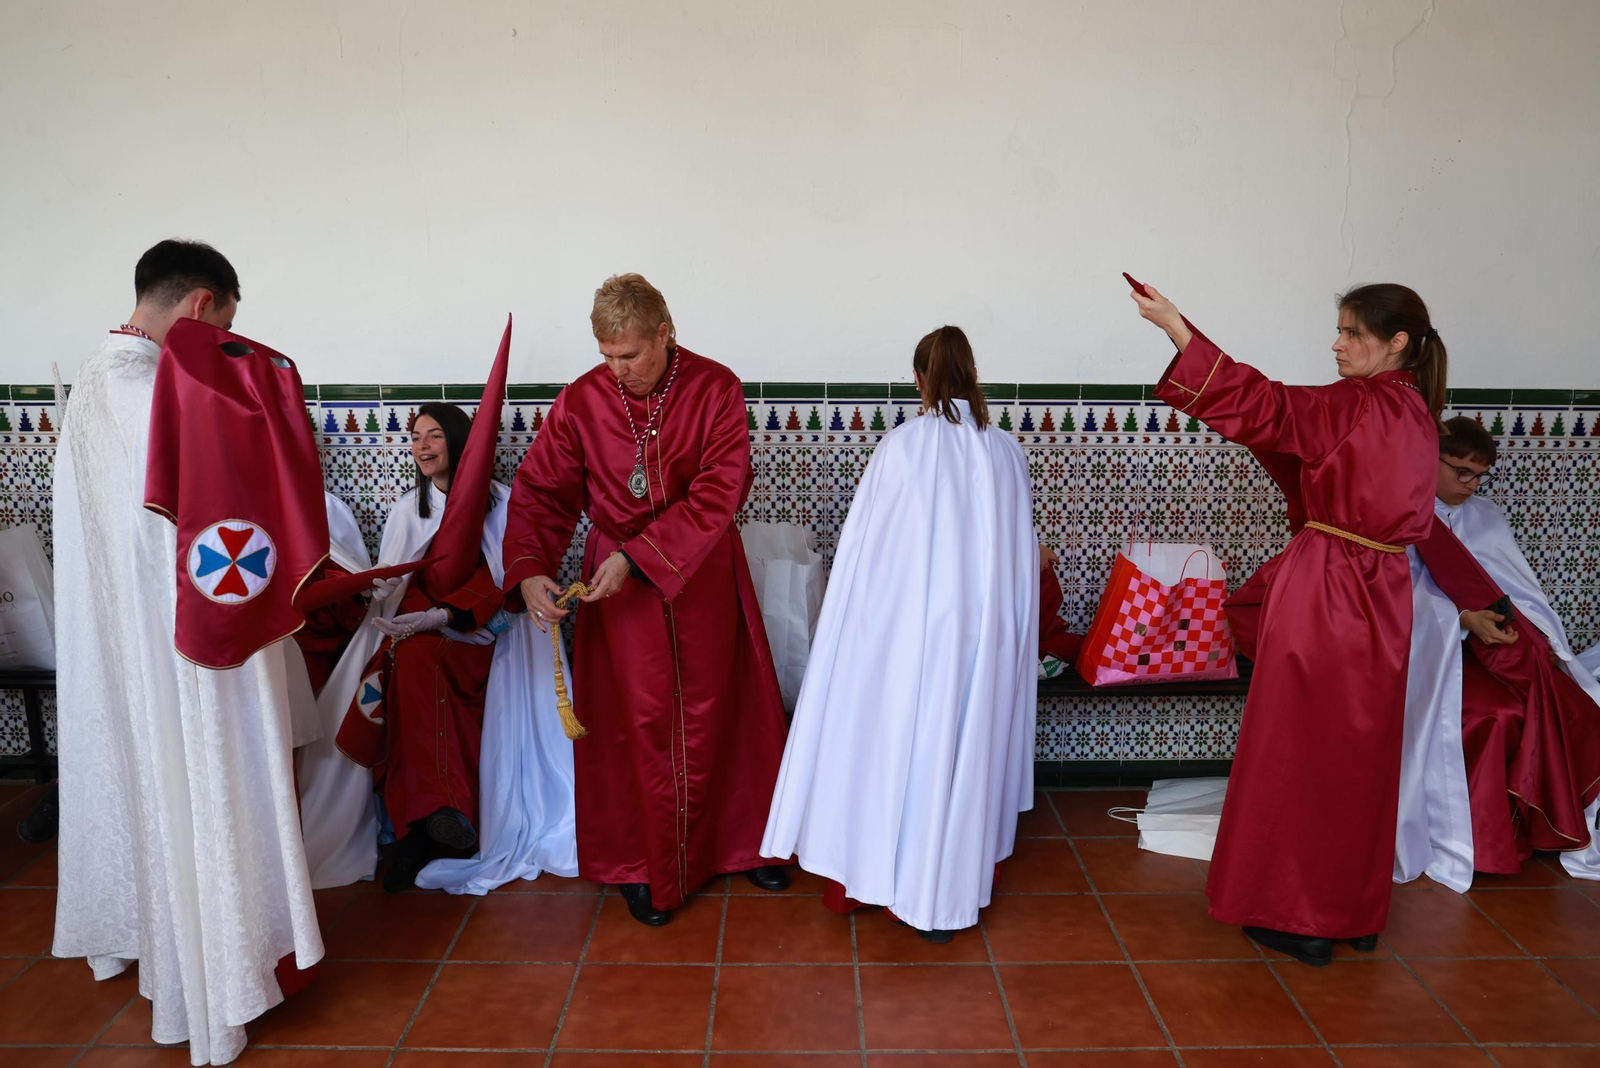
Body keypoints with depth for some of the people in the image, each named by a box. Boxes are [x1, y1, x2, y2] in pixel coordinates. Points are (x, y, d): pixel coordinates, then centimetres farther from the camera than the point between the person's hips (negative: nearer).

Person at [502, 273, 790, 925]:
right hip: (616, 582, 1)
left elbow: (717, 495, -18)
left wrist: (636, 556, -25)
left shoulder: (716, 390, -11)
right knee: (638, 722, 6)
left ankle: (746, 841, 32)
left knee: (721, 711, 12)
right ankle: (646, 867, 23)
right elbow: (541, 493, -5)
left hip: (704, 574, 0)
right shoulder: (581, 401, -7)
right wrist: (530, 570, -22)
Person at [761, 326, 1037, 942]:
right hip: (985, 633, 3)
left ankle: (868, 872, 25)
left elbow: (863, 546, -6)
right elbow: (1021, 555, 8)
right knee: (964, 753, 13)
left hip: (908, 629, -3)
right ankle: (945, 894, 23)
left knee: (891, 746, 12)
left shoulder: (901, 446, -9)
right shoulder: (1007, 453, 1)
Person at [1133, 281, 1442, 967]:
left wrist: (1178, 329, -21)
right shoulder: (1414, 414, 11)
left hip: (1324, 598, -8)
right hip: (1380, 598, 8)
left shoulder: (1360, 404, -15)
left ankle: (1298, 917, 15)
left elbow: (1260, 404, -19)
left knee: (1301, 758, 4)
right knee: (1360, 758, 17)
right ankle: (1358, 912, 30)